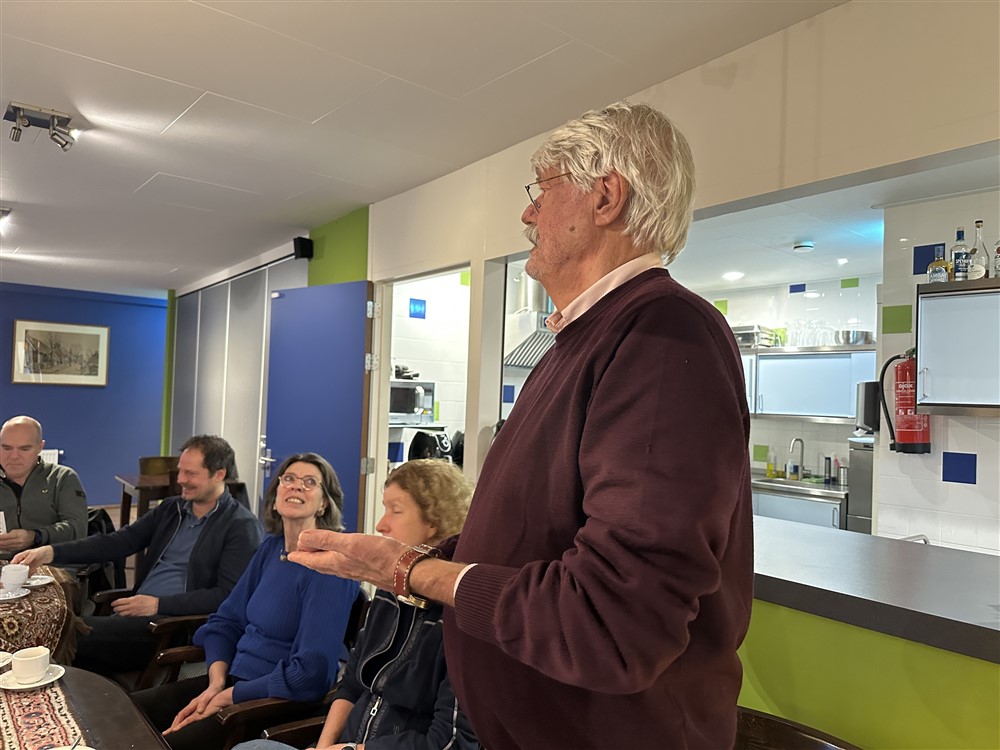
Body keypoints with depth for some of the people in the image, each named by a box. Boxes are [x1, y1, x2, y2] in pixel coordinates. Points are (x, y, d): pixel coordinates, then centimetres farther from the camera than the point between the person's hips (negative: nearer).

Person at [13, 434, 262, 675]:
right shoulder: (171, 508, 15)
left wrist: (159, 604, -16)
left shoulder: (241, 526, -8)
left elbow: (228, 595, -14)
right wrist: (51, 552, -3)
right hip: (136, 616, 7)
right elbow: (118, 542, 10)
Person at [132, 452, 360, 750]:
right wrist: (215, 684, -6)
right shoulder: (271, 547, 6)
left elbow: (311, 672, -23)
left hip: (279, 702, -7)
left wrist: (228, 697, -15)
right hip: (235, 678, 7)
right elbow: (226, 621, 11)